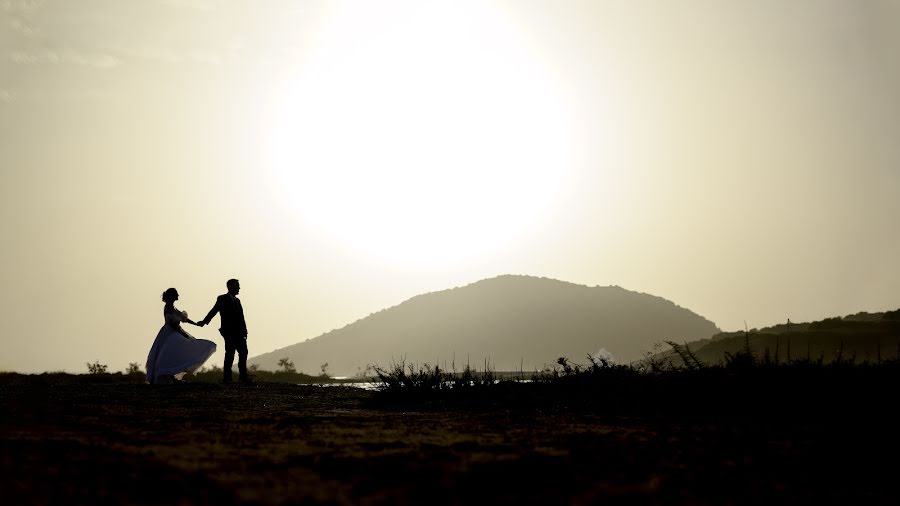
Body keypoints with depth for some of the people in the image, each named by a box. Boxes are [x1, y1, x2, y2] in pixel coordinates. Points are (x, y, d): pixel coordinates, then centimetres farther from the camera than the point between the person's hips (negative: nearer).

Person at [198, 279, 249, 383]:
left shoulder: (237, 300, 19)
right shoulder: (222, 299, 3)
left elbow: (241, 317, 14)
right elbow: (214, 311, -5)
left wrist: (244, 331, 6)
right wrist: (204, 321, -17)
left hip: (239, 333, 6)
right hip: (229, 332, -6)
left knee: (243, 353, 3)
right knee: (230, 354, -8)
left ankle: (243, 376, 7)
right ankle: (227, 377, -3)